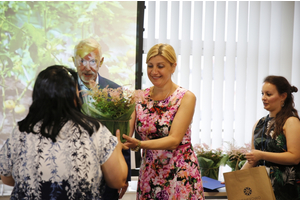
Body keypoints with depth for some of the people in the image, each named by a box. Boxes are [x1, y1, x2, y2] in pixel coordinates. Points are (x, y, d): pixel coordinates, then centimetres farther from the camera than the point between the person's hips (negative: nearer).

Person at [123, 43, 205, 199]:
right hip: (148, 174, 4)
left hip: (180, 176, -3)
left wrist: (140, 144, -33)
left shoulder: (186, 97, -9)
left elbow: (174, 140, -18)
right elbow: (127, 131, -3)